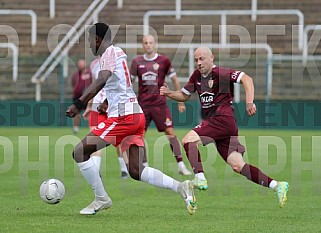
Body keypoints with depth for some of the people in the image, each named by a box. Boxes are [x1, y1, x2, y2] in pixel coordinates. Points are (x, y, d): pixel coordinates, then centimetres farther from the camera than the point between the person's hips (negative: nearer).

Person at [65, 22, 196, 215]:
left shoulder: (109, 53, -6)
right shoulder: (120, 53, 21)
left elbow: (101, 81, -24)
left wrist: (78, 104, -30)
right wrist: (106, 103, 50)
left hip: (123, 116, -9)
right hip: (137, 114, 9)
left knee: (80, 152, -4)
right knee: (136, 171, 7)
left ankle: (101, 199, 0)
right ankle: (181, 187, -6)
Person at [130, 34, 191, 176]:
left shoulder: (164, 61, -1)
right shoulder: (137, 62, 5)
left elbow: (175, 80, 5)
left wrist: (181, 101, 4)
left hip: (160, 103, -2)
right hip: (142, 104, 2)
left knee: (170, 132, -10)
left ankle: (181, 165, -7)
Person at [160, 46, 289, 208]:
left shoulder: (219, 73, -7)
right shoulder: (197, 76, 18)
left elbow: (246, 79, -16)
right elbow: (184, 95, 28)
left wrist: (249, 102, -27)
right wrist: (169, 93, 9)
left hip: (222, 119, -8)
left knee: (188, 140, -17)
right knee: (238, 166, 1)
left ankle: (200, 178, -22)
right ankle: (277, 186, 1)